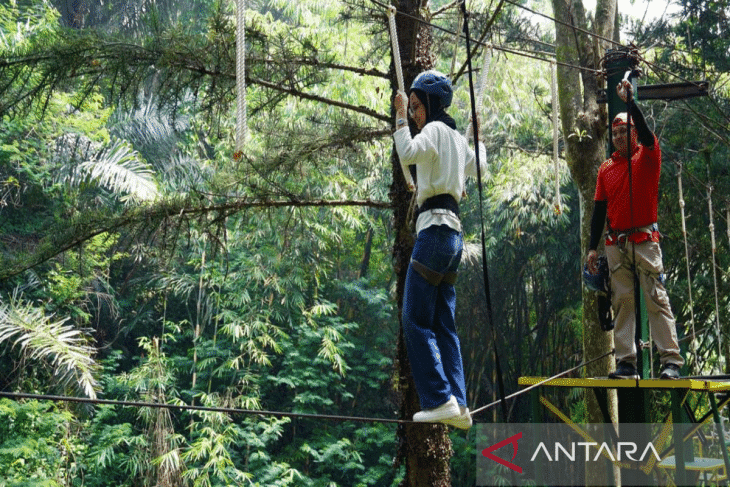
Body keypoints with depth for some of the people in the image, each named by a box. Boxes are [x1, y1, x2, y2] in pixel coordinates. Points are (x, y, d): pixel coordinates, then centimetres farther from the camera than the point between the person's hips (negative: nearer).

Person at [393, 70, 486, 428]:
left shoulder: (436, 129, -3)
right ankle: (458, 405, 5)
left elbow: (407, 154, -23)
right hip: (453, 232, 10)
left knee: (416, 320, -9)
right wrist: (478, 140, 58)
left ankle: (440, 400, -12)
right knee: (443, 324, 8)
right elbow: (479, 166, 43)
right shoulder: (458, 138, 24)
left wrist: (400, 116, -11)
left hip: (435, 228, -10)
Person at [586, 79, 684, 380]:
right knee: (622, 302, 3)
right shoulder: (606, 168, 13)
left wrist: (630, 102, -26)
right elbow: (599, 210, 12)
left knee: (656, 299, -6)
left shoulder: (648, 157, 3)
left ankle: (671, 361, -6)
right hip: (615, 244, 4)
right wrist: (592, 247, 8)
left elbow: (646, 133, -20)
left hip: (645, 240, -4)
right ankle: (626, 362, 5)